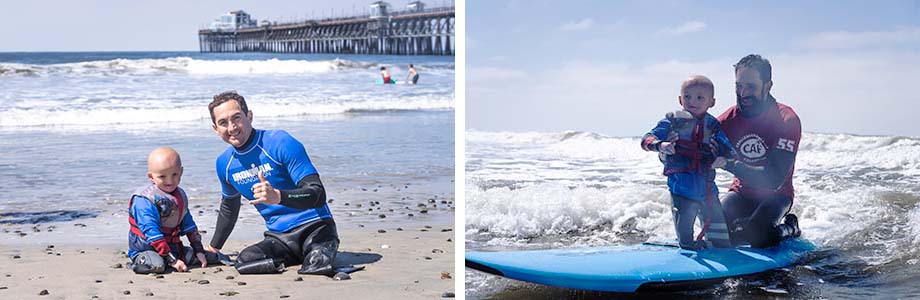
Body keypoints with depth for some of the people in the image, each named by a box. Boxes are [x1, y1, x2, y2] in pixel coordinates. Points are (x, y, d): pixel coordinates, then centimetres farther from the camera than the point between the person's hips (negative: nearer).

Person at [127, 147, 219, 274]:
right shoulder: (144, 200, -20)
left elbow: (188, 224, 15)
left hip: (173, 248, 7)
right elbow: (152, 233, -25)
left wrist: (199, 250, 7)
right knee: (157, 265, -39)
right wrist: (172, 260, -29)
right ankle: (139, 263, -9)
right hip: (145, 249, -7)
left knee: (211, 257, -3)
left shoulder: (180, 195, 7)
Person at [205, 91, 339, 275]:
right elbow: (229, 208, 30)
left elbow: (318, 195, -19)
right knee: (244, 261, -28)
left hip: (313, 227, -5)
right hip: (278, 237, 5)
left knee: (318, 266, -36)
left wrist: (278, 196, -35)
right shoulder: (224, 163, 9)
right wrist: (213, 247, 37)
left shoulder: (281, 143, -12)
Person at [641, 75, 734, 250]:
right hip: (681, 183, -4)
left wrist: (723, 158, -14)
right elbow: (647, 139, -4)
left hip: (706, 185, 4)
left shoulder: (713, 125, 12)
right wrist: (660, 145, -26)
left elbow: (728, 149, 9)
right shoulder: (673, 121, 1)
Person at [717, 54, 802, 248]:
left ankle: (789, 228, 5)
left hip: (775, 195, -4)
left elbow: (774, 180, -31)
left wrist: (730, 164, -45)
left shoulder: (786, 120, -21)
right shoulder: (729, 119, -9)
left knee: (757, 237, -29)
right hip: (742, 192, 4)